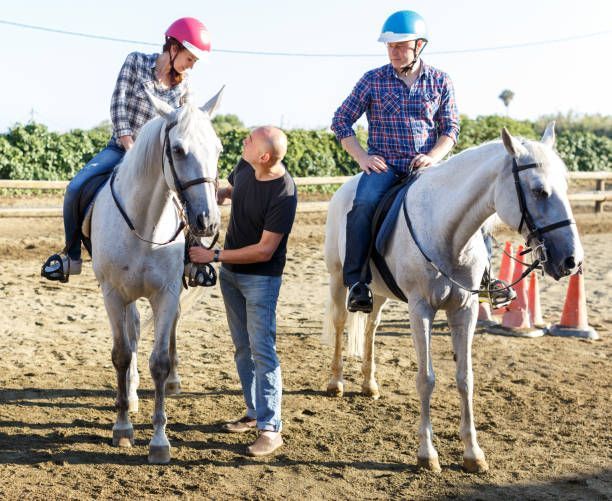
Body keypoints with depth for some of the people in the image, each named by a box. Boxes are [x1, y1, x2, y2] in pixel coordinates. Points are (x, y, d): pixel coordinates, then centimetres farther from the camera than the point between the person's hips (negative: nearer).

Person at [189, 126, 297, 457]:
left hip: (260, 278, -8)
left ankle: (270, 427, -1)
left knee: (262, 351, -8)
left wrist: (214, 256, -22)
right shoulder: (245, 167, -5)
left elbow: (264, 250, -25)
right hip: (230, 272, 8)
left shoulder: (283, 194, -26)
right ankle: (254, 413, 28)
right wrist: (217, 195, -3)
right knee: (242, 348, 16)